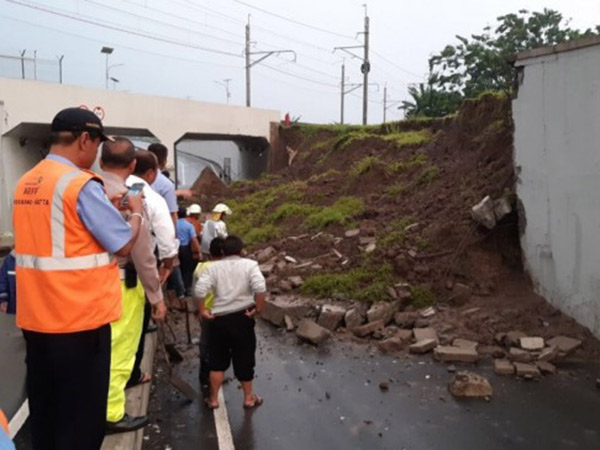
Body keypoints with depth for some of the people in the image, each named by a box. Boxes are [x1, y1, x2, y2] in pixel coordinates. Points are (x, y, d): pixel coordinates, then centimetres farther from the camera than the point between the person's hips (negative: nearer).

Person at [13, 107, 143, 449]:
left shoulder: (26, 184, 8)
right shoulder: (80, 184, -17)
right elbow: (124, 245, -14)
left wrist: (103, 205, 18)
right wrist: (136, 212, 4)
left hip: (35, 318, 8)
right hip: (79, 318, -8)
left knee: (44, 410, 21)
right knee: (82, 415, 7)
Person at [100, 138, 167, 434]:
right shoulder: (129, 198, -18)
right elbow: (143, 255, -15)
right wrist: (157, 296, -6)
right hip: (121, 284, -6)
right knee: (119, 351, 9)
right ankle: (111, 415, 24)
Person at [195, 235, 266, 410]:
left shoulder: (213, 267, 3)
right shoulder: (250, 264, -2)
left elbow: (199, 289, -11)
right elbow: (260, 287, -19)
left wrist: (202, 311, -2)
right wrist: (258, 309, -9)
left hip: (218, 319, 2)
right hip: (242, 318, -1)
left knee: (217, 359, 15)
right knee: (244, 358, 12)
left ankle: (213, 399, 22)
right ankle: (248, 398, 24)